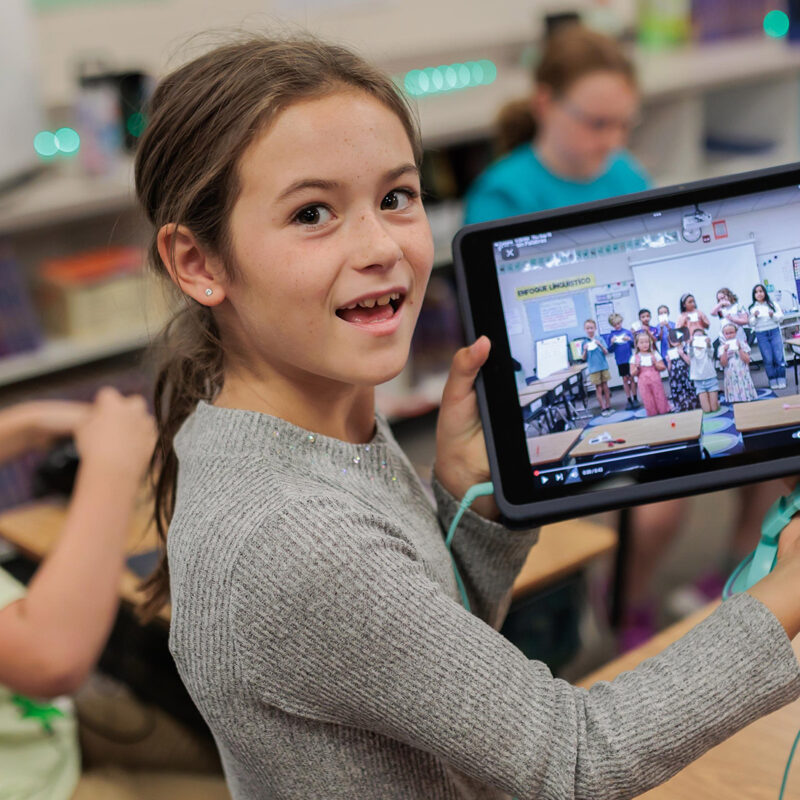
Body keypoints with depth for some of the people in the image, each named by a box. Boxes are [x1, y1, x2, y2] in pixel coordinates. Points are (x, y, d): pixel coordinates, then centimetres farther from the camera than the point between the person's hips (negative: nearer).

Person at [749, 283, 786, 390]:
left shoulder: (772, 304, 4)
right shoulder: (752, 308, 2)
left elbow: (781, 317, 3)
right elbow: (751, 324, 1)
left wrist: (773, 315, -16)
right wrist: (755, 317, -17)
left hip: (774, 332, 0)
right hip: (761, 335, 0)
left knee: (779, 358, -4)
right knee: (768, 360, 0)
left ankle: (781, 381, 4)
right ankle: (773, 381, 8)